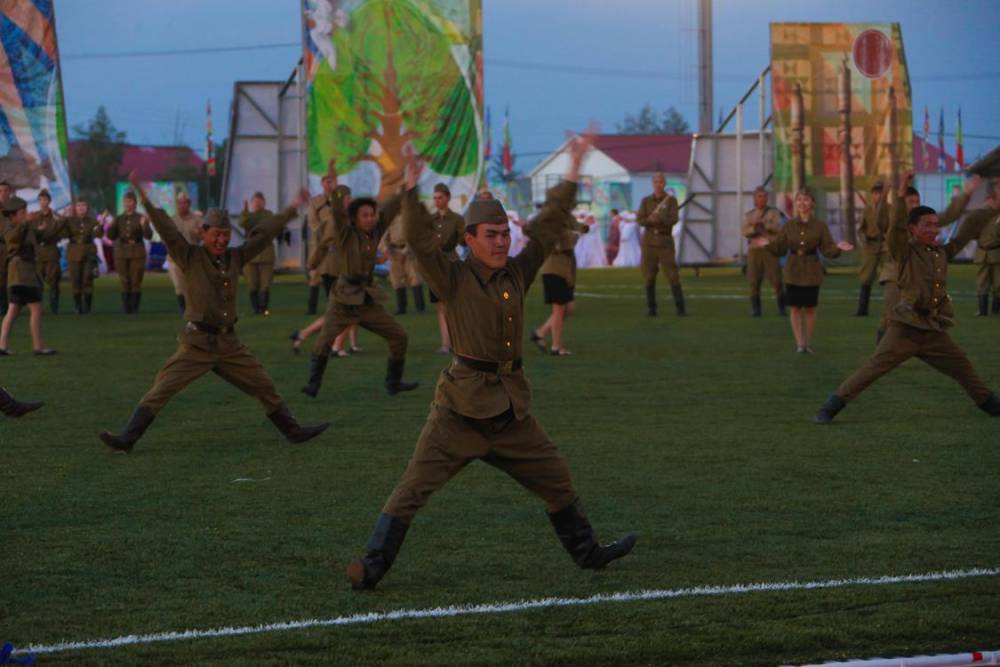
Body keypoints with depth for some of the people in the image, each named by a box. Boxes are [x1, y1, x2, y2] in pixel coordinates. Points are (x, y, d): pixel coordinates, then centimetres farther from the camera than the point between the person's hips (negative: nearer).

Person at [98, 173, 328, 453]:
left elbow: (263, 233, 15)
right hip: (197, 343, -5)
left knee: (265, 388, 11)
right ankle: (126, 440, -13)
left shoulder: (235, 257, 8)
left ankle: (293, 430, 24)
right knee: (161, 390, -11)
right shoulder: (190, 257, -5)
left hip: (230, 344, 5)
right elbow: (166, 229, -17)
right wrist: (145, 199, -29)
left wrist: (293, 208, 19)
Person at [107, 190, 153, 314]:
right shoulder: (119, 219, 11)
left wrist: (144, 225, -24)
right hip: (122, 253, 2)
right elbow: (112, 236, 8)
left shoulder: (141, 218, 2)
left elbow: (148, 236, -6)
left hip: (137, 253, -2)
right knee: (124, 282, -2)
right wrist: (110, 226, -9)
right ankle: (126, 308, 1)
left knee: (136, 281, -6)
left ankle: (134, 308, -1)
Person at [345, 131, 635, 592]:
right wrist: (411, 192, -33)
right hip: (461, 406, -6)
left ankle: (587, 552, 35)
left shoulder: (518, 273, 8)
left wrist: (573, 173, 9)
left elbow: (549, 227, 11)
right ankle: (373, 566, -10)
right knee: (415, 486, -10)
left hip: (511, 407, 6)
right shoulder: (454, 279, -7)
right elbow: (421, 242, -21)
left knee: (556, 477, 17)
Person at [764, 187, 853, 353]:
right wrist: (768, 244, -14)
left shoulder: (820, 226, -1)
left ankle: (807, 343, 15)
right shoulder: (789, 225, 3)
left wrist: (838, 248, -22)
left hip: (811, 272, -1)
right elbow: (780, 248, 3)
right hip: (793, 272, 1)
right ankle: (799, 343, 6)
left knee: (810, 308, 4)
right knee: (795, 308, 0)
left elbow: (827, 249, -4)